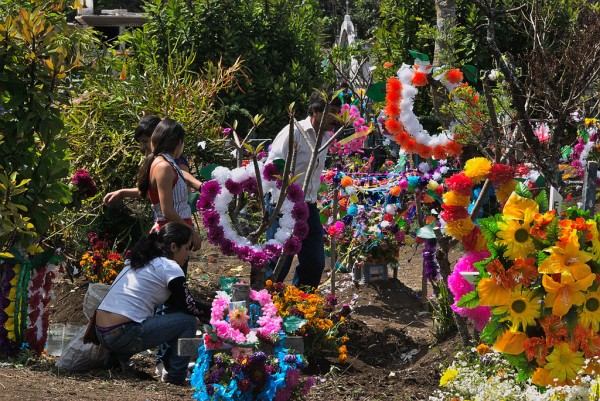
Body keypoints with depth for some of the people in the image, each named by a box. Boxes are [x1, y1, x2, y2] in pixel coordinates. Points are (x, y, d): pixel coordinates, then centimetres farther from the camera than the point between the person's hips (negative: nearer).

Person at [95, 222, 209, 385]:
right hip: (123, 334, -9)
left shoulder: (138, 261, 20)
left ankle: (120, 357, 19)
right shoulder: (170, 268, -5)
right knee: (188, 321, 2)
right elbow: (188, 306, 2)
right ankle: (176, 377, 4)